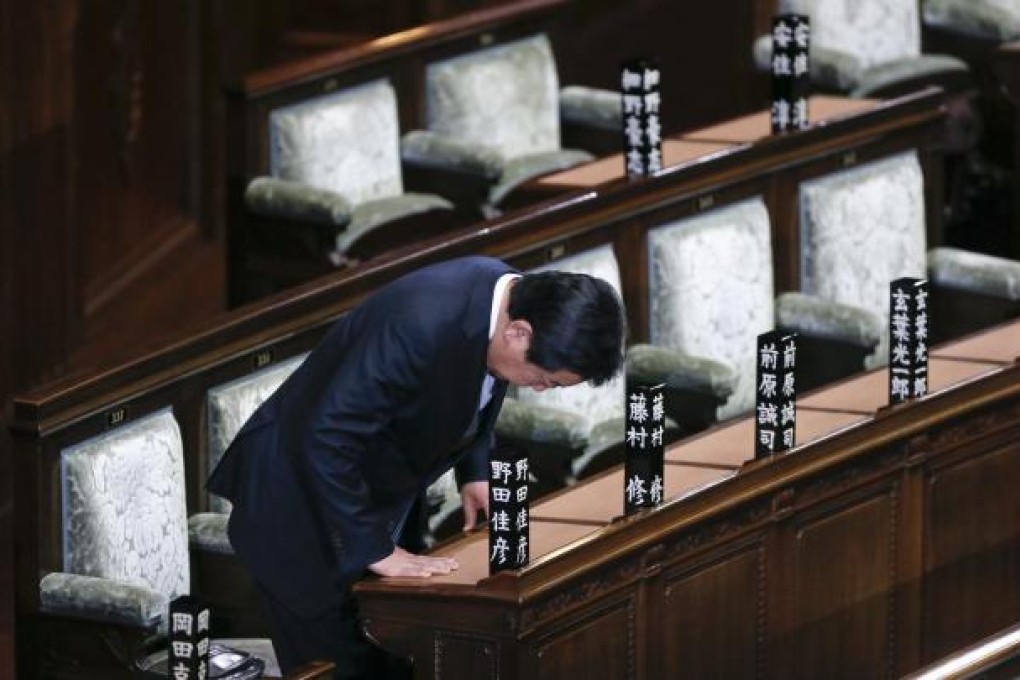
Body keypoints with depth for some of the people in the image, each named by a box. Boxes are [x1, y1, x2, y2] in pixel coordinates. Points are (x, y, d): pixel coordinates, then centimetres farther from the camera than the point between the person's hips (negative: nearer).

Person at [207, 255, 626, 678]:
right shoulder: (421, 326, -35)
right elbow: (323, 441, -32)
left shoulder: (509, 293, -8)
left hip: (371, 492, 9)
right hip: (299, 500, -8)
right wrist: (377, 551, -28)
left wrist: (475, 472, 2)